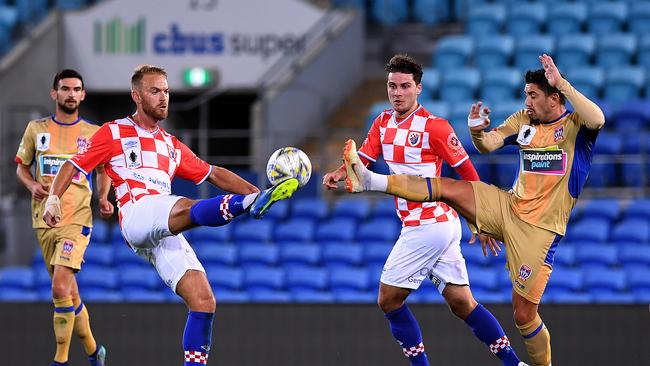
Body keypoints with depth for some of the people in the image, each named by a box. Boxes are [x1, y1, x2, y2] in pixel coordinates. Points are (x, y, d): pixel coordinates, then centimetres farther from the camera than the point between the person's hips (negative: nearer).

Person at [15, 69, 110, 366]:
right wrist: (32, 185, -6)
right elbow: (21, 167, 15)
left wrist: (103, 198, -1)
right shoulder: (36, 129, 8)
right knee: (68, 291, 10)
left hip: (77, 219, -3)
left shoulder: (93, 133, 4)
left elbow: (103, 169, 17)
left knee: (60, 288, -18)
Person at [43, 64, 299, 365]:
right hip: (136, 214, -7)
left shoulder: (172, 146, 31)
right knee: (188, 209, -37)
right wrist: (53, 198, -5)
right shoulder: (114, 133, 16)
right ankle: (250, 204, -64)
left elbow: (214, 174, 31)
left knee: (203, 302, -8)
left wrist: (255, 191, 19)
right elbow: (73, 166, 12)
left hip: (167, 234, 7)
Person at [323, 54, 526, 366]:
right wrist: (338, 174, -16)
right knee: (461, 303, 9)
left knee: (389, 299, -3)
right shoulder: (383, 123, 11)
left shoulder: (434, 126, -11)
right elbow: (362, 160, 7)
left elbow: (467, 172, -7)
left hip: (427, 226, -8)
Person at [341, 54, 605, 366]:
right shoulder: (524, 120, 9)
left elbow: (597, 119, -32)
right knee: (446, 188, -6)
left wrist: (562, 84, -35)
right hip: (508, 208, 6)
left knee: (524, 314, -6)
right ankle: (370, 180, -3)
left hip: (539, 229, -6)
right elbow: (487, 144, 8)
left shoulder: (576, 125, -9)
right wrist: (477, 130, -15)